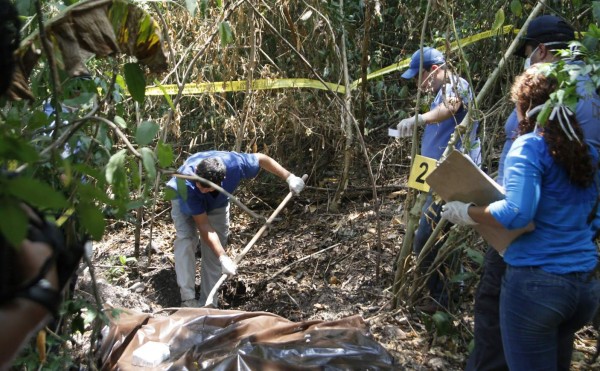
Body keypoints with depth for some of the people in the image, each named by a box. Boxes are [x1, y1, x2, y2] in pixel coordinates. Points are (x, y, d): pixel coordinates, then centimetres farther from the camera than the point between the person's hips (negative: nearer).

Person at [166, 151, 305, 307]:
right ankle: (188, 299, -24)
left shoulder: (233, 163, -40)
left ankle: (208, 304, 3)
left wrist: (289, 177, -21)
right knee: (186, 239, -27)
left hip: (217, 204, 3)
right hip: (184, 200, -3)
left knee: (213, 253, -6)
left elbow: (262, 159, -19)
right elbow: (203, 225, -41)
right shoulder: (188, 184, -45)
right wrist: (223, 257, -46)